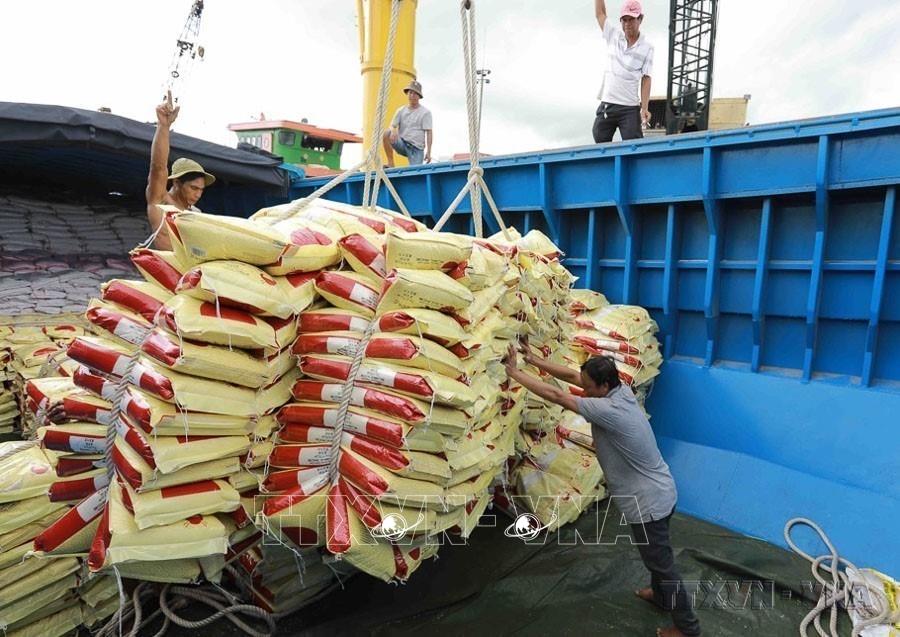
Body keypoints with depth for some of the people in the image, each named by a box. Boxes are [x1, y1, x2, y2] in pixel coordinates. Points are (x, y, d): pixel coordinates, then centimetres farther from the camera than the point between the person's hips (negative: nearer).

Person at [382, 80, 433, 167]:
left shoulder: (425, 112, 1)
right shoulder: (401, 110, 12)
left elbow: (428, 133, -5)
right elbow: (392, 125, 6)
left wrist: (428, 152, -16)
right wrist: (393, 131, -22)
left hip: (416, 148, -3)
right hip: (402, 144, 3)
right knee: (386, 134, -23)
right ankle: (391, 164, -16)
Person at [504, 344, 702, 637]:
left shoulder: (610, 410, -31)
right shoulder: (622, 391, -5)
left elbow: (556, 395, -28)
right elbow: (572, 375, 0)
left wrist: (514, 372, -21)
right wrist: (535, 361, -2)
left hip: (648, 502, -9)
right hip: (659, 492, 9)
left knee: (662, 562, 11)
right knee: (656, 553, 30)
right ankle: (659, 594, 53)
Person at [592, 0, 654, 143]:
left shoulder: (647, 48, -2)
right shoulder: (613, 35, 5)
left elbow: (646, 78, -2)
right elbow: (600, 13, 5)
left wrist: (645, 108, -11)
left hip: (630, 109, -2)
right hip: (606, 105, 2)